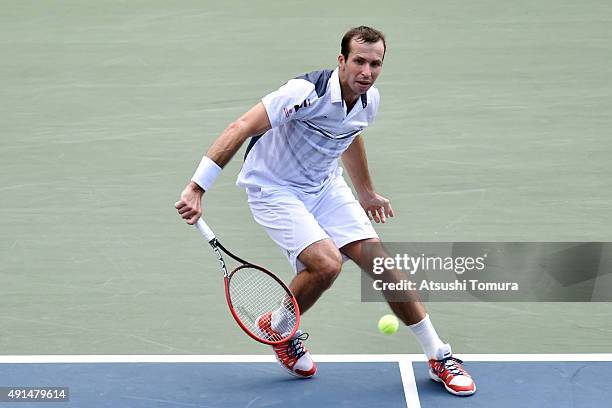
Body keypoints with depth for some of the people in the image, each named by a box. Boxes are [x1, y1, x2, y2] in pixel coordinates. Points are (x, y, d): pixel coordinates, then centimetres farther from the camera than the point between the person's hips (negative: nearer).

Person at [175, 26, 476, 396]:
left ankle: (439, 358, 7)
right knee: (327, 264, -27)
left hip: (326, 186, 7)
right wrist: (197, 188, -38)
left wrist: (366, 192, 31)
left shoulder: (370, 100, -4)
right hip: (274, 189, -6)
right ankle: (279, 329, 6)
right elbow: (241, 129, -31)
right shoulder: (308, 92, -29)